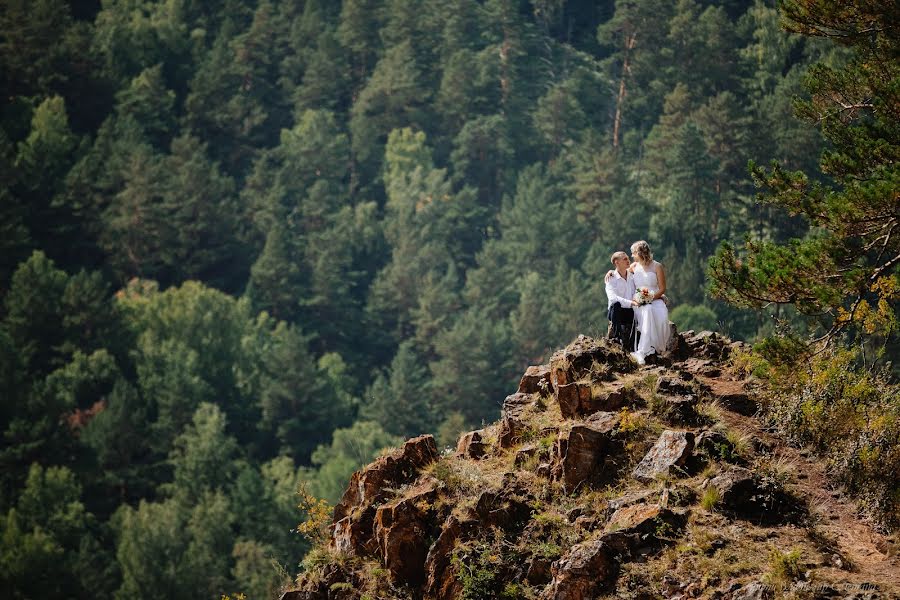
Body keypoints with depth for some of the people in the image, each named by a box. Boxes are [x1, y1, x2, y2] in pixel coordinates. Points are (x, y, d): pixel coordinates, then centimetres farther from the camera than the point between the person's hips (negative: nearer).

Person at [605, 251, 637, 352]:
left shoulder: (632, 276, 12)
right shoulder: (611, 278, -4)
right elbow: (612, 297, -21)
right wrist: (631, 303, -30)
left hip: (630, 312, 4)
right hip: (616, 312, -4)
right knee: (616, 305, -36)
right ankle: (615, 335, -26)